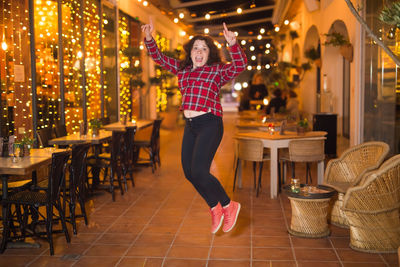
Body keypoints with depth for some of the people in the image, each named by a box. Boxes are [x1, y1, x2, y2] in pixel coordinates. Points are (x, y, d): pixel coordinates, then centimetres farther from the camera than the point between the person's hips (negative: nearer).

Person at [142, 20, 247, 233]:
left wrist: (232, 44, -32)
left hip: (210, 124, -7)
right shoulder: (182, 69, 15)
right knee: (189, 172, 9)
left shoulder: (217, 71, -1)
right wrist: (149, 38, 4)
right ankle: (215, 208, 27)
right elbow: (159, 58, 18)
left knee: (199, 172, -15)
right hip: (191, 126, 7)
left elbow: (240, 66, -17)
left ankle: (229, 206, 6)